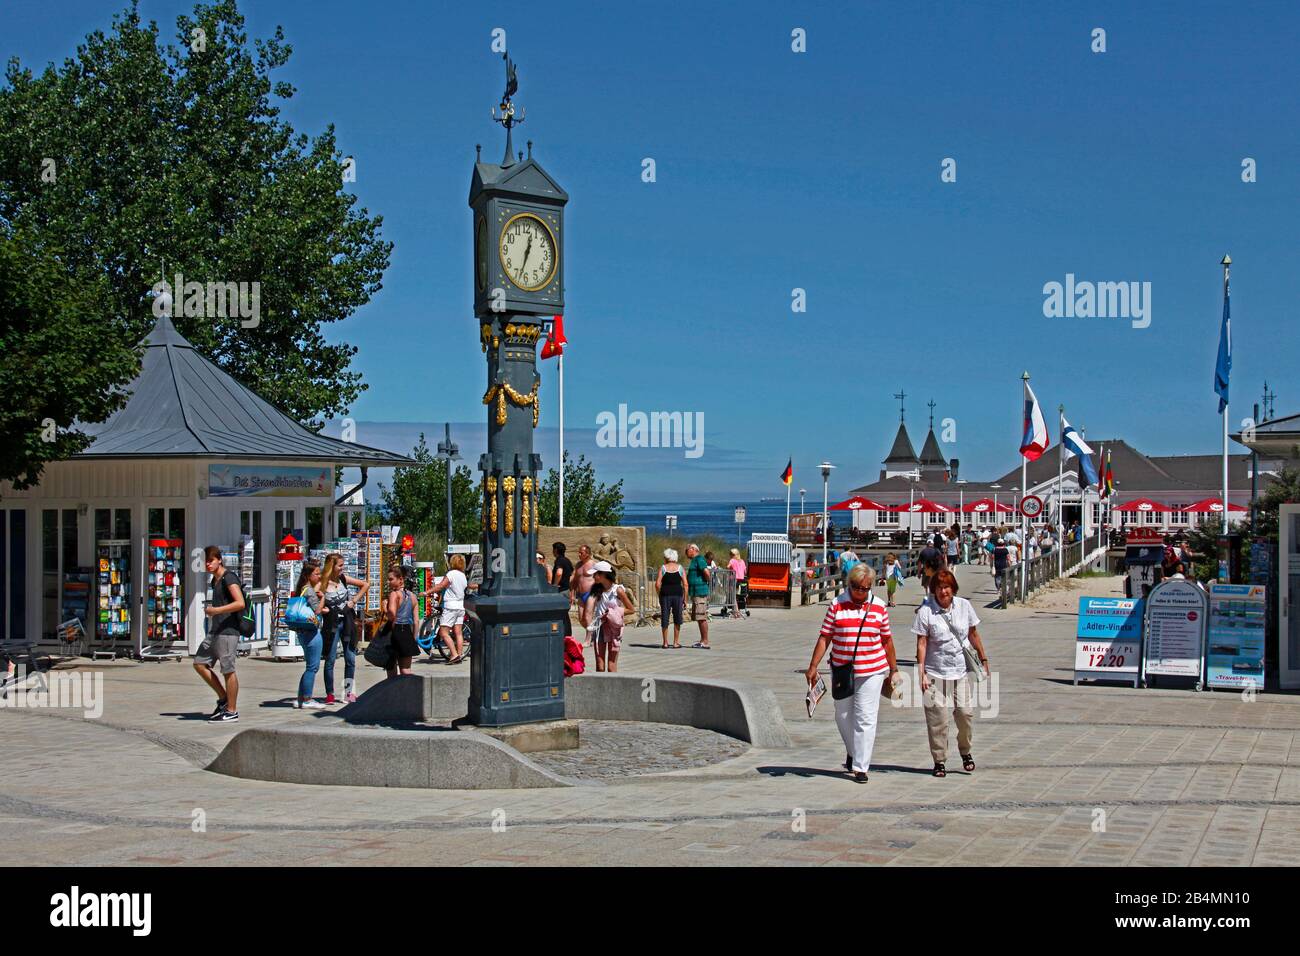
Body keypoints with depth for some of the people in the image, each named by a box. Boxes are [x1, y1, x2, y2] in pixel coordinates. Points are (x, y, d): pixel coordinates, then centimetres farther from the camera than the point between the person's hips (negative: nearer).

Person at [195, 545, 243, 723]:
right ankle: (223, 698, 17)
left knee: (228, 671, -4)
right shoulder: (215, 580, 18)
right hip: (215, 631, 10)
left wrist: (215, 610, -18)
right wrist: (211, 611, 16)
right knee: (199, 663, 9)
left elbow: (240, 603, -20)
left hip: (228, 631, -10)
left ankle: (232, 711, 3)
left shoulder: (229, 578, -11)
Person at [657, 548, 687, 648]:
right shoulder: (680, 568, 4)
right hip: (678, 594, 1)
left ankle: (665, 642, 10)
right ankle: (676, 642, 12)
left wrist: (660, 593, 9)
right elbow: (685, 584, -2)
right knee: (677, 618, 11)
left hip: (665, 595, -1)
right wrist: (685, 598, 4)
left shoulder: (662, 568, 0)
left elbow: (657, 584, -6)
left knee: (664, 618, 7)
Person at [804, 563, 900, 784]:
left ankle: (860, 767, 1)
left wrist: (893, 669, 14)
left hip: (871, 671, -1)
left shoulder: (879, 606, 3)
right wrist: (813, 667, -5)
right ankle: (852, 751, 39)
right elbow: (824, 638, -1)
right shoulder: (837, 605, -1)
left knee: (865, 718, -4)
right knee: (843, 716, 13)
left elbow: (886, 640, 10)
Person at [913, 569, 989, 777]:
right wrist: (921, 672, -11)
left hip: (961, 670, 3)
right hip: (936, 673, -3)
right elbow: (921, 643, -7)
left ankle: (965, 752, 25)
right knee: (938, 718, -2)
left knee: (965, 713, -1)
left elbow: (973, 635, 14)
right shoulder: (925, 611, -7)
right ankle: (939, 761, 12)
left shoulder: (964, 606, 3)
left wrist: (983, 660, 16)